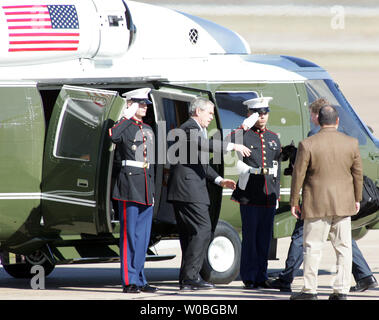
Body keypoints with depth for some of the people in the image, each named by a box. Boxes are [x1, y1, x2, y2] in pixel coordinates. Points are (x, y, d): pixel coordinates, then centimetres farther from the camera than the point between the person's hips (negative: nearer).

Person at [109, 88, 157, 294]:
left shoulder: (147, 130, 19)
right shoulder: (124, 127, -3)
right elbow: (113, 136, -28)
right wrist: (128, 117, -20)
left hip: (145, 190, 7)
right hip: (129, 186, -7)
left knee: (143, 236, 8)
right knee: (129, 235, -6)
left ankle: (139, 280, 13)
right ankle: (129, 281, -4)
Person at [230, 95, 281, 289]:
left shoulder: (274, 138, 16)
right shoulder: (242, 135, -1)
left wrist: (277, 195, 17)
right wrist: (244, 127, -17)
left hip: (269, 197, 5)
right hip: (249, 196, -5)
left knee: (265, 238, 7)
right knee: (250, 237, -3)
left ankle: (261, 277, 13)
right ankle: (249, 279, 2)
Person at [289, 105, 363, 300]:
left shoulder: (307, 145, -9)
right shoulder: (351, 143, 0)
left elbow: (298, 175, -6)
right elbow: (358, 174, 7)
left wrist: (294, 202, 3)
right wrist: (357, 199, 18)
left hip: (317, 204, -3)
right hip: (343, 204, 3)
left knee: (313, 247, 4)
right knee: (343, 247, 7)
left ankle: (310, 290, 6)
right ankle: (341, 290, 6)